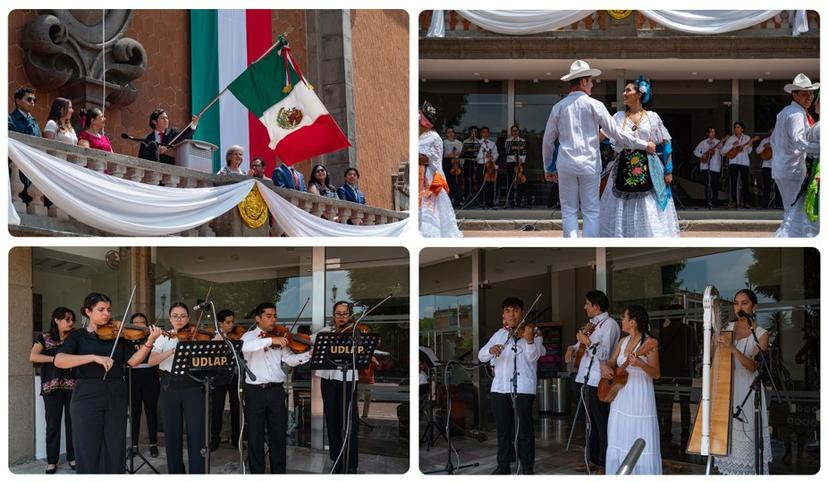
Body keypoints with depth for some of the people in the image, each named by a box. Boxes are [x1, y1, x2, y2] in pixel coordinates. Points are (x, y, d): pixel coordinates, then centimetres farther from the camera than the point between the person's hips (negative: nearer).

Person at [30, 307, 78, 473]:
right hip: (52, 386, -2)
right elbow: (33, 356, -10)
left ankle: (72, 457, 13)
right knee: (53, 423, 0)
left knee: (73, 422, 2)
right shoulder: (44, 338, 5)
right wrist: (56, 358, -17)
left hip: (73, 385, 2)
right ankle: (51, 461, 7)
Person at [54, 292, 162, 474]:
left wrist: (149, 342, -17)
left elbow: (133, 361, -1)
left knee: (115, 450, 5)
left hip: (116, 397, 3)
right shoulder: (77, 336, 2)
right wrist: (94, 357, -26)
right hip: (87, 397, -3)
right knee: (88, 452, -1)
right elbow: (59, 361, -16)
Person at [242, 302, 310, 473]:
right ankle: (257, 472, 13)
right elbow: (245, 347, -23)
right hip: (255, 391, -3)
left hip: (276, 390, 3)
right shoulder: (249, 336, 2)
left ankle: (279, 472, 15)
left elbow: (290, 360, -1)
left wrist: (309, 354, -19)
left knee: (279, 434, 6)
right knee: (255, 435, 3)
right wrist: (270, 340, -34)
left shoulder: (280, 339, 11)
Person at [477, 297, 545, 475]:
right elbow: (481, 356, 5)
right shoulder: (499, 335, 12)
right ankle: (503, 465, 18)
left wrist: (529, 340, -32)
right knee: (503, 428, 9)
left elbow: (533, 357, -12)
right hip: (500, 387, 4)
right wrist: (491, 350, -18)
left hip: (524, 387, -4)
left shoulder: (533, 332, 1)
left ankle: (527, 467, 5)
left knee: (524, 427, -2)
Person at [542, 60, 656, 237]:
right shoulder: (594, 105, -3)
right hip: (589, 163, -2)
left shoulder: (558, 107, 5)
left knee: (569, 211, 6)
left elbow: (548, 140, 9)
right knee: (591, 211, 5)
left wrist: (548, 168, 20)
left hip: (565, 164, 2)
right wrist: (644, 145, 7)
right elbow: (615, 133, -3)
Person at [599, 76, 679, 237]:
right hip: (624, 168, 2)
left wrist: (669, 170, -2)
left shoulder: (652, 117, 4)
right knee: (622, 211, 2)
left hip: (648, 169, -2)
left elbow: (666, 144, 3)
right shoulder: (619, 117, 9)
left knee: (649, 212, -2)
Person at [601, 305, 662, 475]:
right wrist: (605, 367, -5)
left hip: (640, 397, -7)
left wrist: (640, 364, -32)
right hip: (620, 396, 7)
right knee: (619, 442, 9)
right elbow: (611, 363, 17)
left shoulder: (649, 343, -11)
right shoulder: (623, 342, 10)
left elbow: (657, 374, -15)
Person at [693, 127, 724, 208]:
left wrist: (720, 148, -19)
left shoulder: (718, 143, 7)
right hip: (705, 167, 0)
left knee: (715, 186, -2)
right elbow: (695, 152, 11)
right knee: (707, 185, 0)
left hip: (716, 167, 0)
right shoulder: (703, 143, 8)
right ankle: (707, 202, 4)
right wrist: (702, 156, -5)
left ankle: (714, 202, 5)